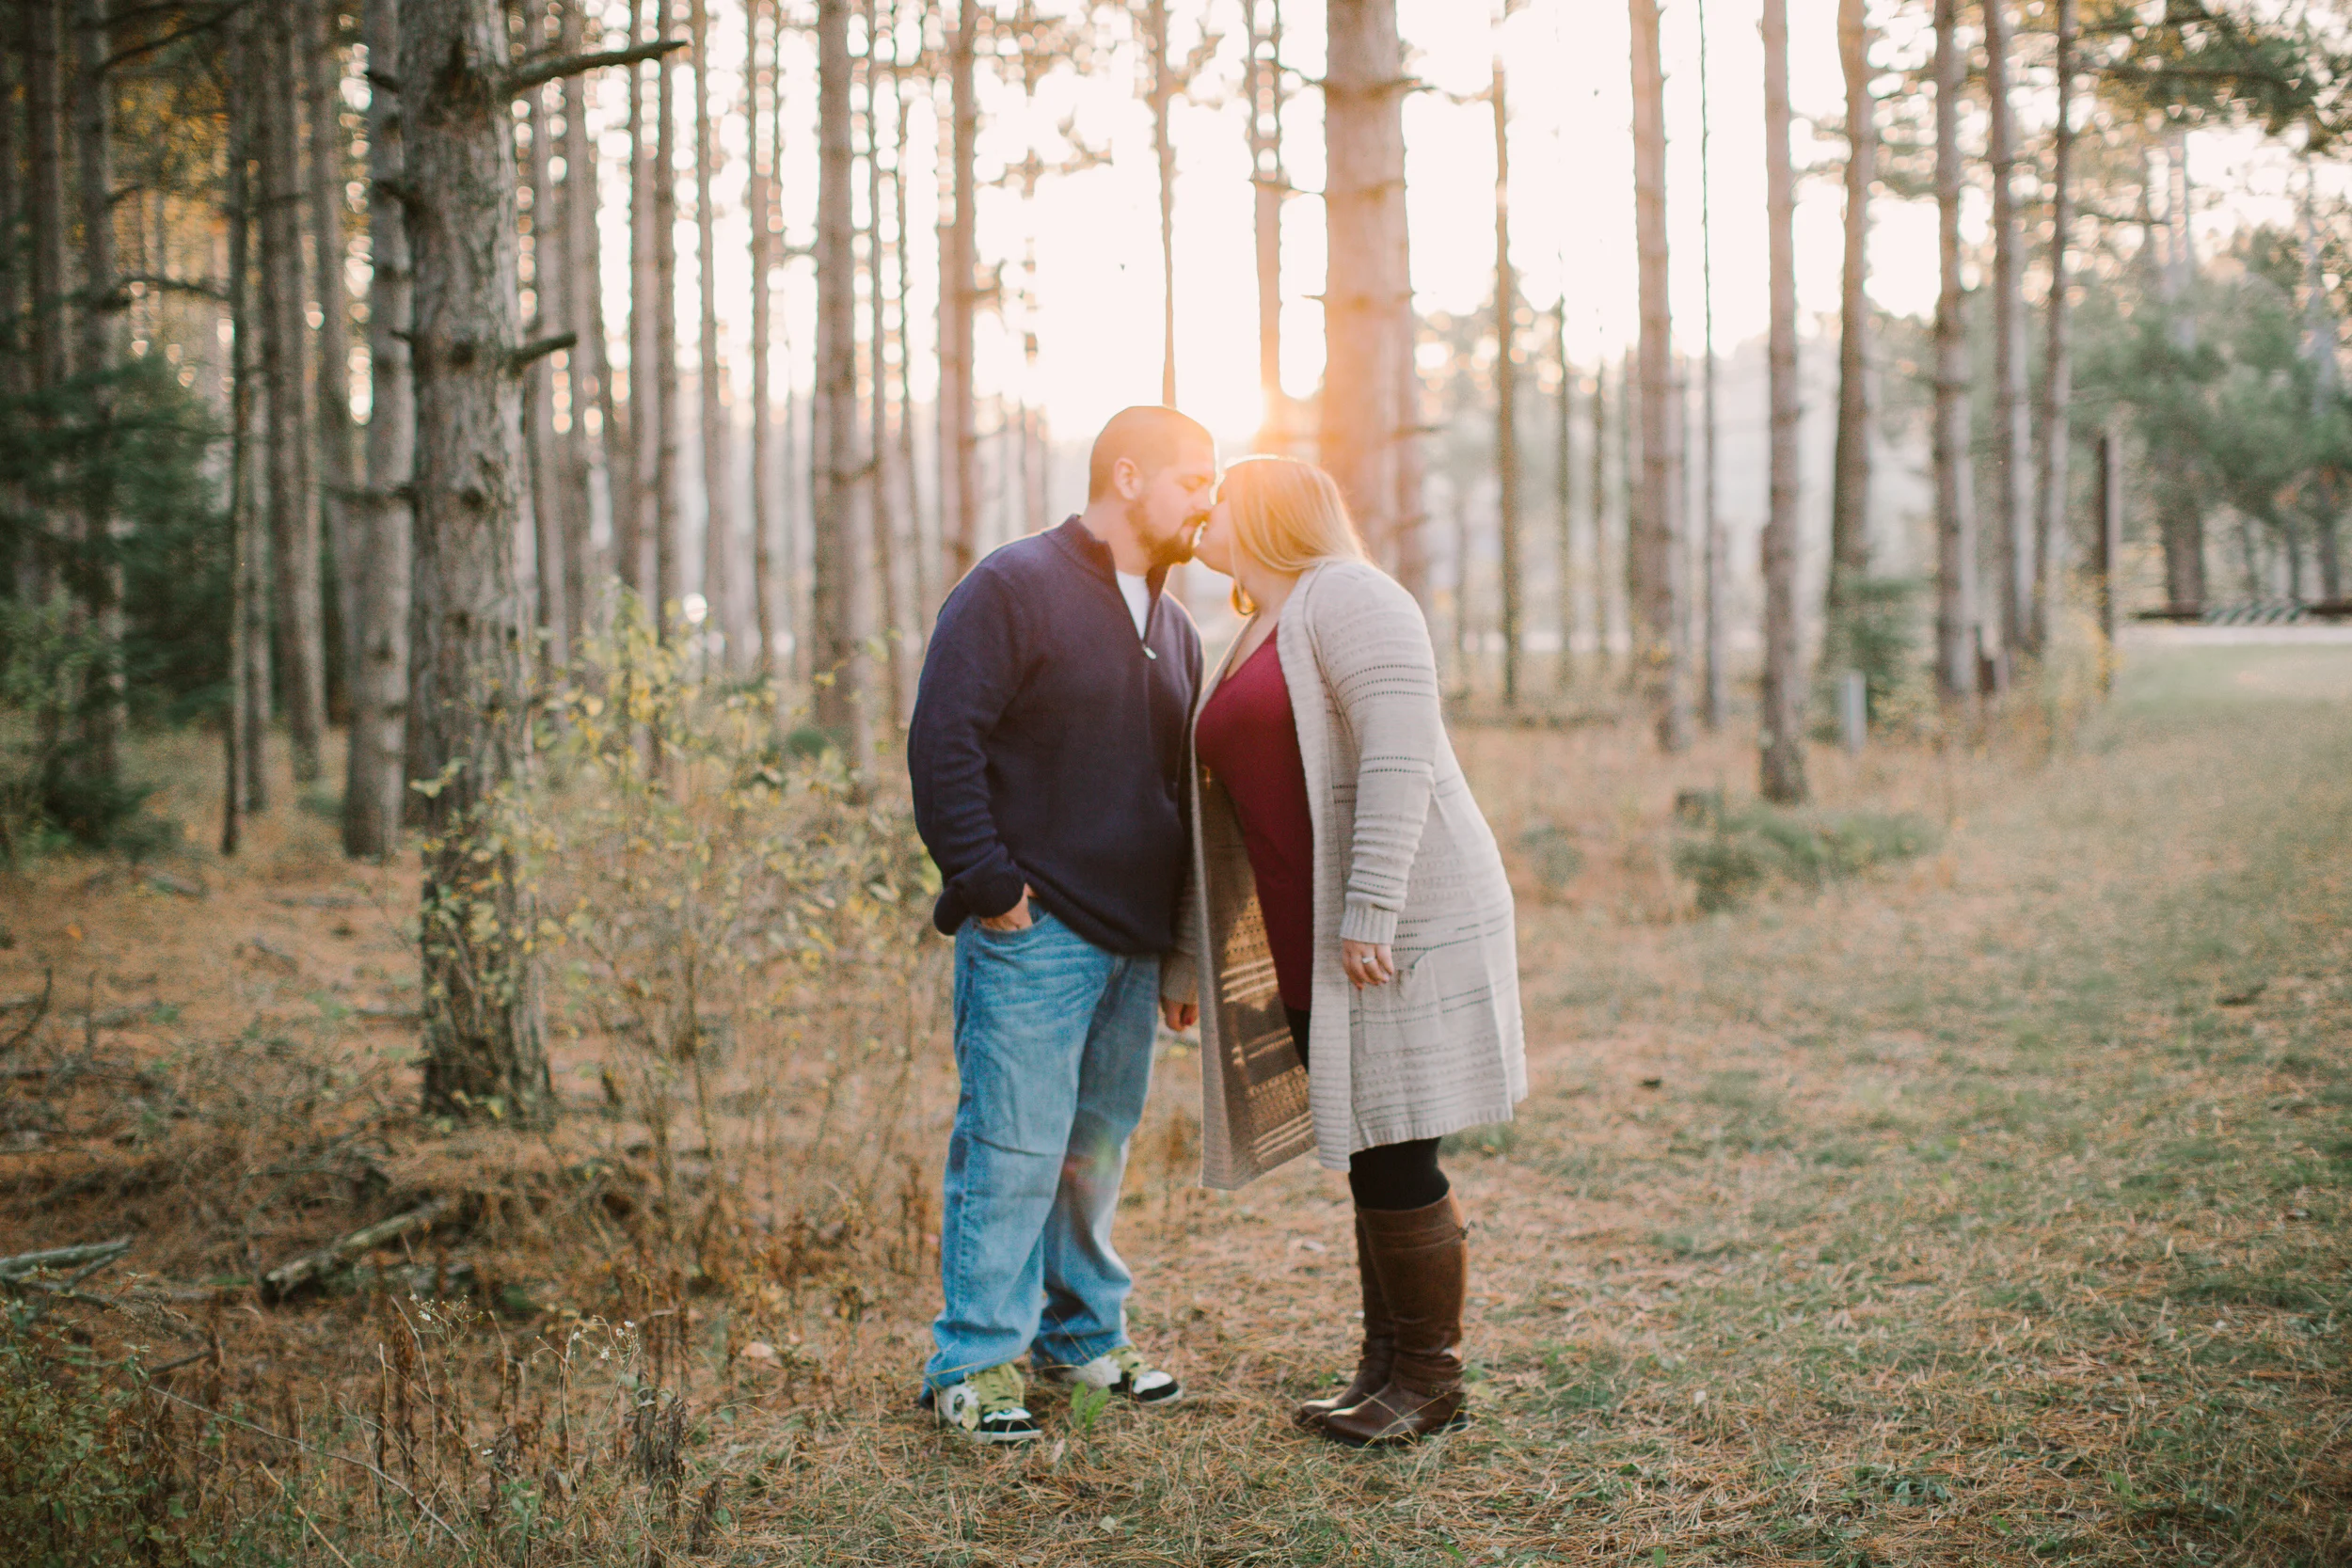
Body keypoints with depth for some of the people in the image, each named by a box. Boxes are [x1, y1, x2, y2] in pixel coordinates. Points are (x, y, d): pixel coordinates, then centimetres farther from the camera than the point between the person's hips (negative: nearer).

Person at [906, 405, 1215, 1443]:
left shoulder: (1171, 626, 18)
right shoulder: (1014, 589, -7)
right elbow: (943, 744, -13)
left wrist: (1185, 948, 21)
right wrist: (988, 885, -16)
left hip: (1134, 944, 7)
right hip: (1034, 934, -7)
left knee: (1100, 1147, 14)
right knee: (1013, 1147, -5)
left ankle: (1083, 1335, 27)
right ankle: (976, 1363, 4)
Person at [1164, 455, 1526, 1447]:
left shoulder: (1347, 596, -8)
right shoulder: (1254, 644, 20)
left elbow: (1401, 753, -20)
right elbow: (1232, 815, 24)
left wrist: (1370, 911, -26)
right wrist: (1192, 961, 24)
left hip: (1399, 925, -8)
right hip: (1308, 946, 8)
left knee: (1396, 1157, -4)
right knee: (1367, 1160, 12)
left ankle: (1432, 1383, 7)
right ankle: (1386, 1369, 20)